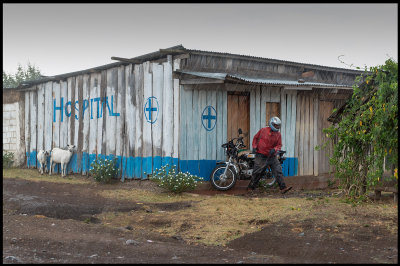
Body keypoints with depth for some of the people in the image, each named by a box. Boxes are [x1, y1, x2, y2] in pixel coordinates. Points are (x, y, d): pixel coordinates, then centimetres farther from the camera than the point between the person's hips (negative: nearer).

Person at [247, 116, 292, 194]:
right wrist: (254, 146, -5)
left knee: (278, 171, -7)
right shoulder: (263, 130, -6)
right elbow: (255, 137, 7)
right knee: (257, 173, 2)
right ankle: (250, 188, 17)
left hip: (272, 156, 3)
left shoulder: (278, 134, 1)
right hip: (261, 156, -3)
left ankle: (283, 188, -8)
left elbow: (279, 145, 3)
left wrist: (274, 149, -18)